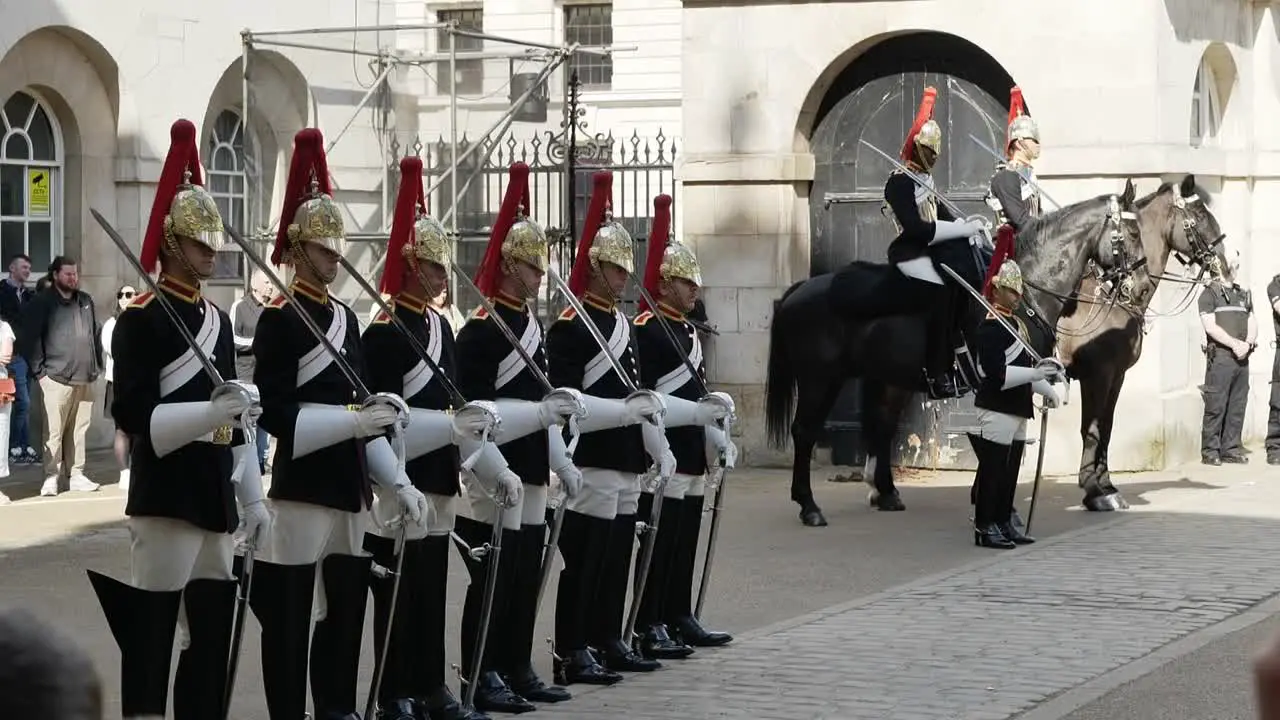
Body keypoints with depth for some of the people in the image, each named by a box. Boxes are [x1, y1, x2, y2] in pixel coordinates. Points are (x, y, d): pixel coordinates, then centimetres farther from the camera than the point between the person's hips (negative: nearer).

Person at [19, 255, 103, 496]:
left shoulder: (86, 301, 15)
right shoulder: (42, 303, 0)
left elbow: (95, 335, 21)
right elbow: (29, 338, -2)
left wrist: (97, 366, 15)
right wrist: (39, 370, -6)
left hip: (85, 378, 4)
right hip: (56, 377, -4)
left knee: (79, 430, 5)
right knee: (54, 431, -5)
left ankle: (76, 474, 13)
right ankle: (51, 477, 0)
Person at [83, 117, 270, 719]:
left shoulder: (218, 320, 16)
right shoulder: (140, 320, -8)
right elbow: (132, 416, -16)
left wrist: (253, 497, 16)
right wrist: (209, 413, -27)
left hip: (214, 499, 8)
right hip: (166, 499, -8)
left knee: (213, 636, 10)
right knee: (151, 636, -4)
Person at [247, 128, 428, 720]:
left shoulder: (345, 316, 14)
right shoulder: (279, 319, -9)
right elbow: (274, 414, -16)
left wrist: (397, 481, 8)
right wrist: (353, 420, -22)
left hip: (350, 489, 8)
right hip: (302, 489, -8)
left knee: (347, 609, 13)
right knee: (289, 620, -1)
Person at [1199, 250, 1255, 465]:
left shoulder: (1244, 294, 21)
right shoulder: (1210, 293, 2)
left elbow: (1252, 324, 15)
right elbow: (1210, 326, -8)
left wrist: (1248, 343, -6)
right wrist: (1235, 343, -15)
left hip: (1242, 357, 6)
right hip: (1220, 356, -6)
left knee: (1237, 406, 4)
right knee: (1216, 406, -8)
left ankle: (1231, 448, 9)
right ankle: (1210, 451, -6)